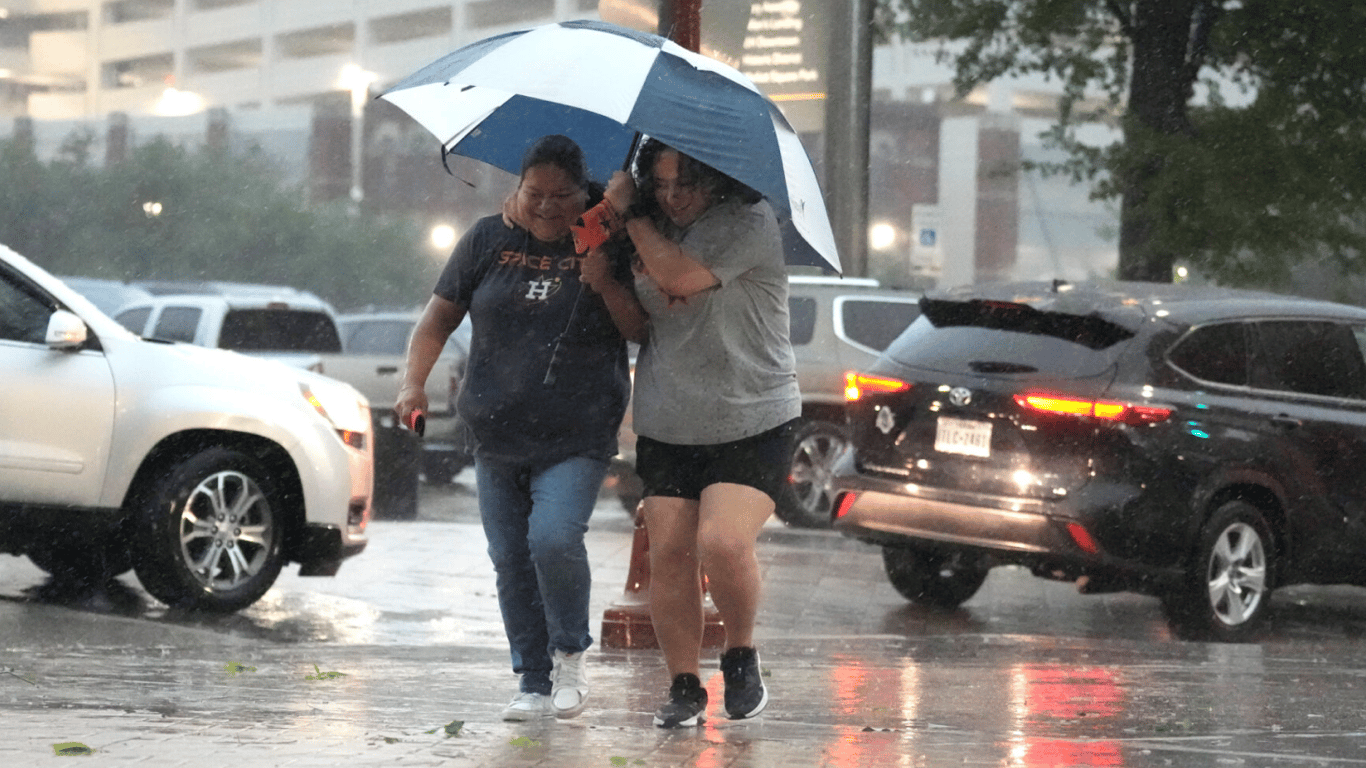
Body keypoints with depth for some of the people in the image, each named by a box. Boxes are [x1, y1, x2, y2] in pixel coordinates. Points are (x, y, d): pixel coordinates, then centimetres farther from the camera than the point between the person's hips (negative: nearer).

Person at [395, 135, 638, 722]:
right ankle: (534, 683, 16)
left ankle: (570, 654, 0)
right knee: (511, 560, 5)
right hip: (496, 436, 4)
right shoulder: (490, 241, 7)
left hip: (576, 438, -3)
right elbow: (439, 319, 10)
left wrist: (602, 274, -14)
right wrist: (413, 382, -3)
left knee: (554, 537, -22)